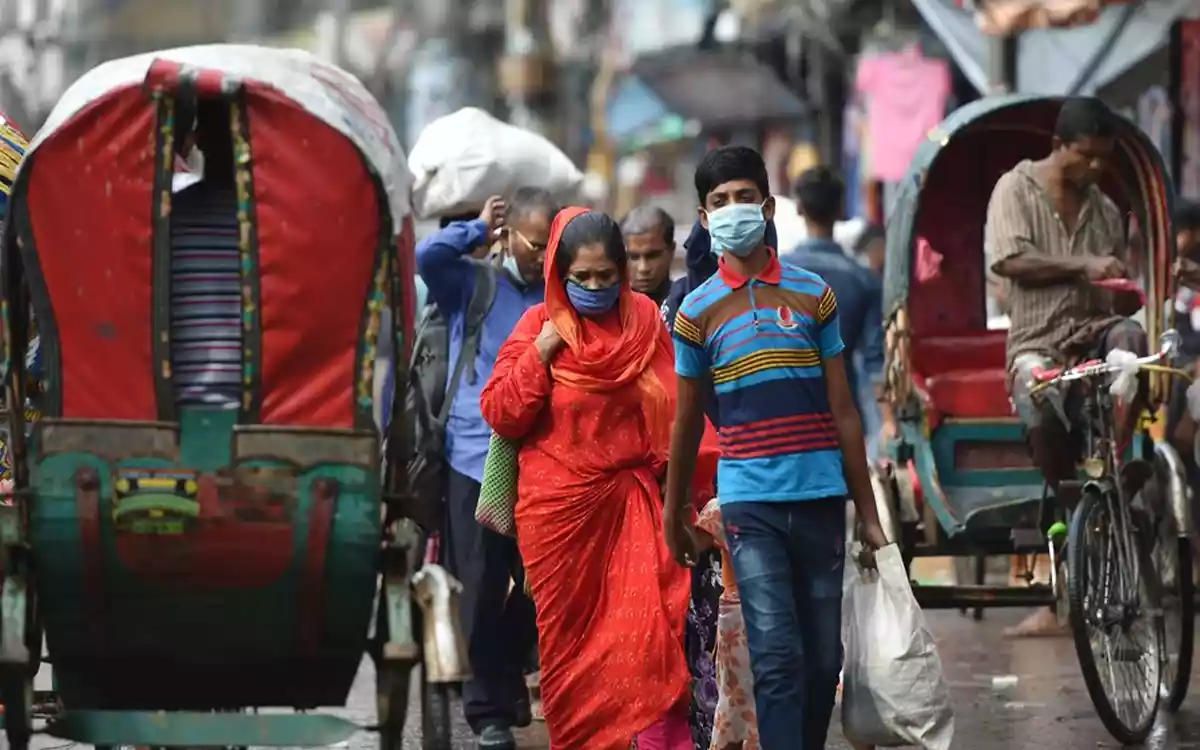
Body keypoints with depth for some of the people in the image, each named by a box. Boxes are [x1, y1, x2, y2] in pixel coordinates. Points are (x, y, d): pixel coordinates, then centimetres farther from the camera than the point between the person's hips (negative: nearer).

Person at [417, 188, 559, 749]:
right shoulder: (469, 283, 5)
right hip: (478, 456, -2)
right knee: (483, 589, 0)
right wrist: (478, 230, -1)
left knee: (537, 586, 6)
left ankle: (512, 684, 23)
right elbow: (427, 256, -14)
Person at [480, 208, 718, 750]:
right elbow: (500, 415, -4)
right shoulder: (539, 325, -1)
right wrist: (541, 352, -13)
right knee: (572, 637, 5)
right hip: (561, 507, 0)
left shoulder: (646, 320, 4)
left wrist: (703, 482, -2)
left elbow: (679, 409, 4)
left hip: (633, 503, 0)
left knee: (646, 628, -10)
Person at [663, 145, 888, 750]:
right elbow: (687, 422, 13)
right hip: (750, 503, -2)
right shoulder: (698, 311, 4)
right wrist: (674, 515, 17)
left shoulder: (812, 294, 5)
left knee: (823, 659, 7)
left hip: (821, 497, 2)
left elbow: (844, 412, 6)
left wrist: (868, 513, 5)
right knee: (777, 659, -11)